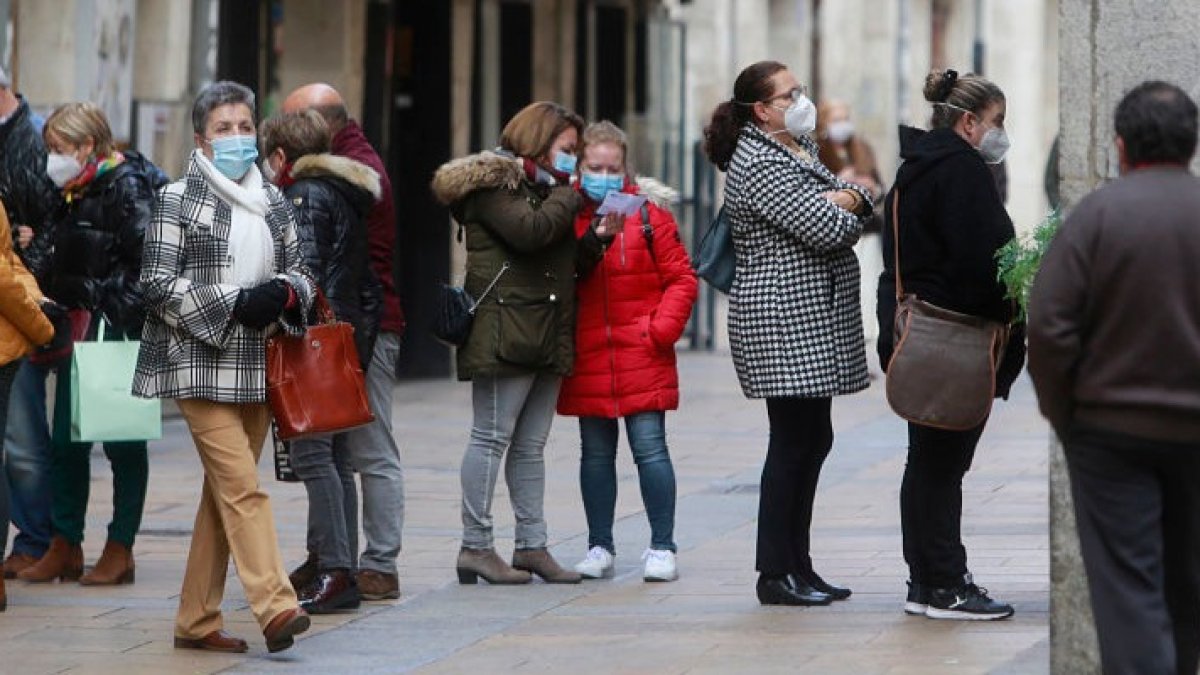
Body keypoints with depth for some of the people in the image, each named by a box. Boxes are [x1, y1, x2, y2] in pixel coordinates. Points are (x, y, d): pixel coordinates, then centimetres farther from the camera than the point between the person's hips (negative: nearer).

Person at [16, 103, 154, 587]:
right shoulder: (69, 194, 15)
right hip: (76, 334, 8)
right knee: (65, 441, 7)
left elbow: (145, 263, -15)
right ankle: (64, 547, 14)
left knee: (122, 442, 1)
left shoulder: (127, 188, -9)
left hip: (117, 336, -8)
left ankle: (120, 548, 7)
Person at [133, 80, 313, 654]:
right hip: (201, 364, -6)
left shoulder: (272, 201, 14)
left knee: (224, 493, 8)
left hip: (258, 367, 6)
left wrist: (283, 291, -5)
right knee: (242, 488, -16)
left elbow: (300, 273, 20)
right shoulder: (177, 199, -2)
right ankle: (275, 606, -25)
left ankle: (196, 620, 15)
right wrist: (232, 304, -17)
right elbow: (157, 282, -8)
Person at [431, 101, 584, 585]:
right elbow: (530, 231, -22)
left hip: (547, 335, 9)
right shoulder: (492, 184, -5)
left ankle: (532, 545, 11)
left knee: (530, 445, 9)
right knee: (492, 437, -7)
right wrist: (569, 196, -8)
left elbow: (564, 261, 26)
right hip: (505, 331, -9)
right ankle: (475, 546, -5)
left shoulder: (543, 188, 24)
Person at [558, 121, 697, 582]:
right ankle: (600, 548, 19)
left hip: (642, 355, -2)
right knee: (596, 453, 10)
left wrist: (660, 330, -8)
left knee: (650, 448, -5)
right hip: (588, 359, 2)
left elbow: (681, 279, 0)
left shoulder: (648, 211, -1)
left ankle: (662, 548, 2)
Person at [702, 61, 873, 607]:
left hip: (812, 320, 10)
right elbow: (827, 230, -22)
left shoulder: (799, 149, 17)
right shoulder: (761, 167, -16)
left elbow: (859, 199, 15)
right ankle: (775, 575, -2)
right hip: (785, 320, -10)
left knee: (812, 440, 12)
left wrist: (847, 199, -8)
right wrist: (843, 210, 1)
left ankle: (798, 566, 18)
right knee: (794, 443, -7)